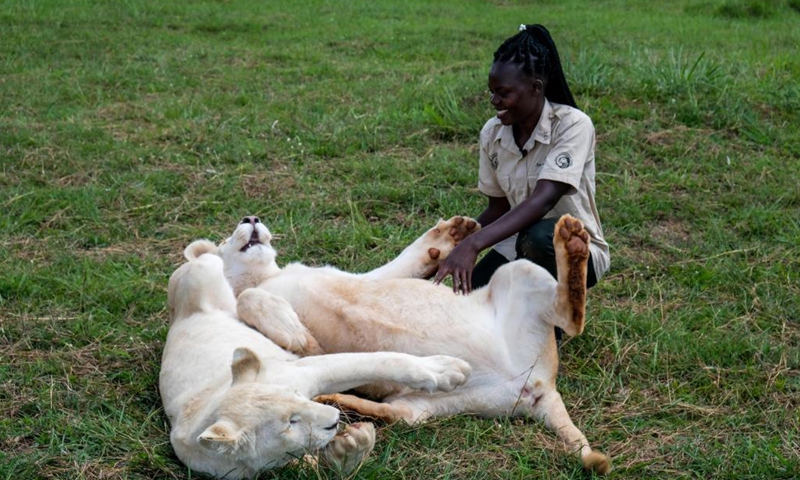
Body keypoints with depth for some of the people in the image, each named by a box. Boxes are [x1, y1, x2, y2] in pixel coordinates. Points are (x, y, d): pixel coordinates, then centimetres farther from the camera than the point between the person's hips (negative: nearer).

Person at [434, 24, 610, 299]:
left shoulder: (573, 125, -21)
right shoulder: (492, 133, -5)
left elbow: (543, 200, -34)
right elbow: (499, 209, 4)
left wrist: (474, 244, -45)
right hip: (517, 246, 5)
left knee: (538, 237, -38)